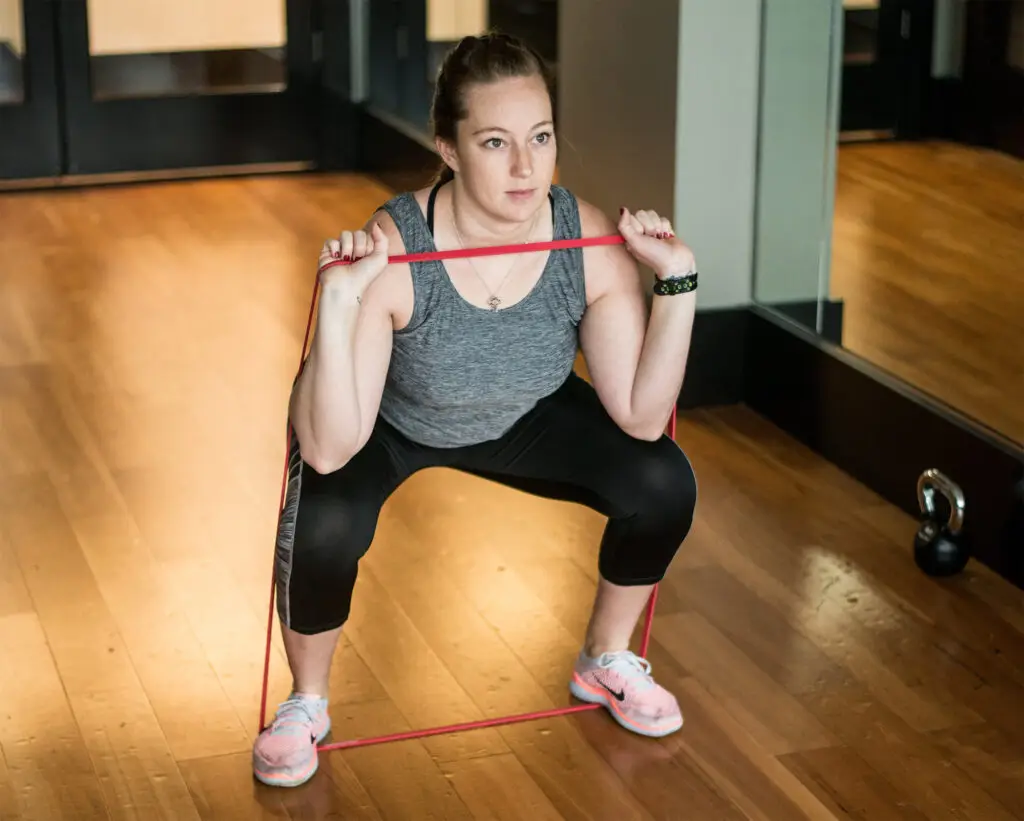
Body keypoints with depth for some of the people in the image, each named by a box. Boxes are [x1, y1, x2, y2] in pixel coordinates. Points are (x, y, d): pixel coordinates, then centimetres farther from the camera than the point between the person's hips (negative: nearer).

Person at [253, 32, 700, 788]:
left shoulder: (592, 241, -27)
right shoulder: (390, 254, -37)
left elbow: (641, 416, -22)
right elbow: (327, 452, -39)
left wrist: (677, 283, -31)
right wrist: (340, 305, -51)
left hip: (523, 419, 3)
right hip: (386, 422, -3)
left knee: (663, 482, -15)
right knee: (325, 524, -32)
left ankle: (606, 663, 15)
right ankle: (307, 703, 1)